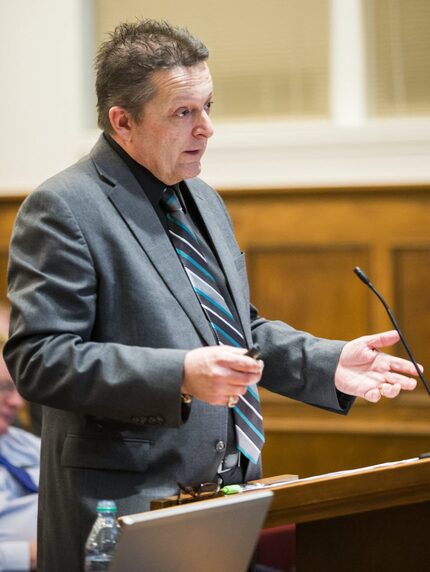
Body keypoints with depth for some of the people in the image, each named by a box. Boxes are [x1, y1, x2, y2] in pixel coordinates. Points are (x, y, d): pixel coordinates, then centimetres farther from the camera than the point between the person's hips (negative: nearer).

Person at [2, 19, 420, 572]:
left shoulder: (203, 201, 17)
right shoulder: (62, 209, -11)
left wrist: (331, 365, 8)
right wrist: (179, 376, -27)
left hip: (232, 502, 8)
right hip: (132, 510, -8)